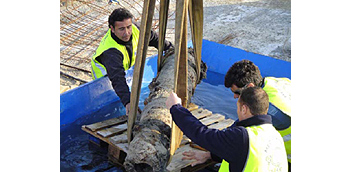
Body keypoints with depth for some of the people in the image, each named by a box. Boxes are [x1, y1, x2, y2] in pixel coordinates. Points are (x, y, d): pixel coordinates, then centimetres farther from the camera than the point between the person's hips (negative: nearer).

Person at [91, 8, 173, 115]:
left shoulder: (134, 30, -26)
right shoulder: (110, 52, -46)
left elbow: (152, 37, -4)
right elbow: (117, 79, -55)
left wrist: (170, 49, 8)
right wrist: (127, 102, -69)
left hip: (126, 68, 6)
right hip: (105, 75, -6)